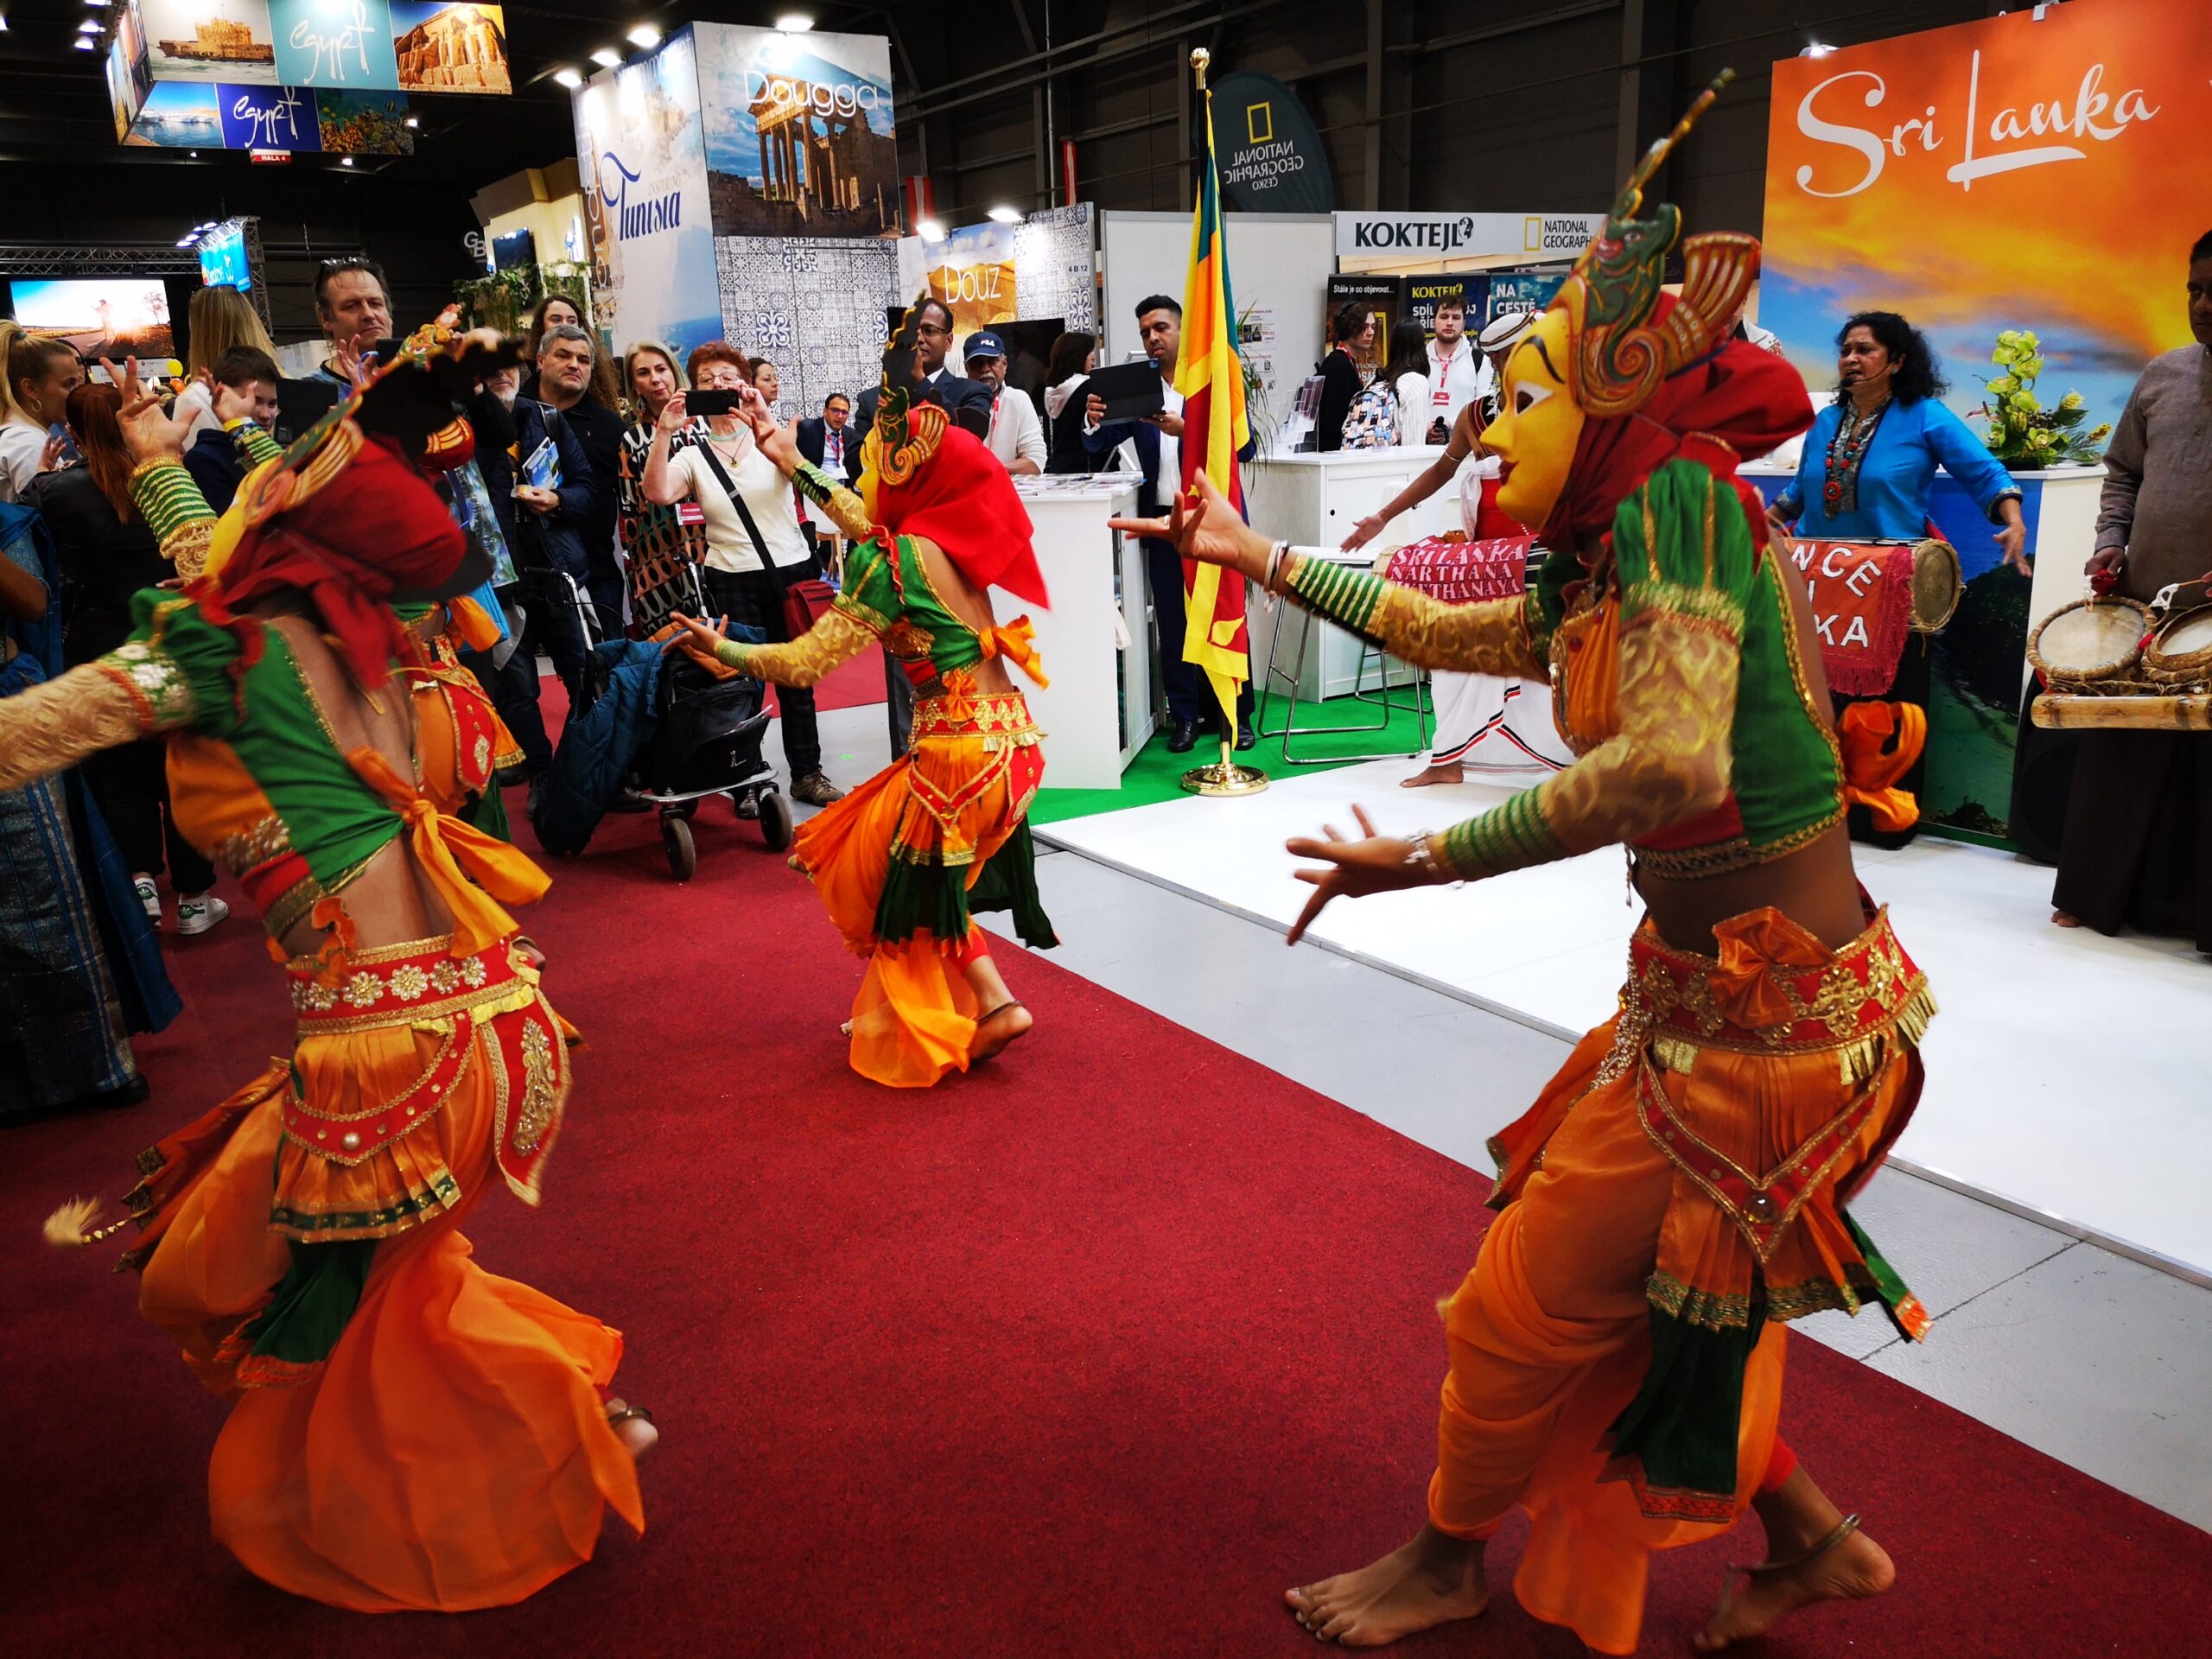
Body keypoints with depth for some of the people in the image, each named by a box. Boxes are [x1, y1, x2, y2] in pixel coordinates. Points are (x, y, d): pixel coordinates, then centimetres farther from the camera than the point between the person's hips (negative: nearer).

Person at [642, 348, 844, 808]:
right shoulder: (693, 455, 5)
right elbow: (658, 493, -15)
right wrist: (664, 432, -27)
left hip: (791, 572, 0)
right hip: (732, 582, 0)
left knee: (798, 677, 7)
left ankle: (807, 773, 18)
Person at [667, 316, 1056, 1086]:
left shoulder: (898, 561, -16)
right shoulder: (949, 535, 6)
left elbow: (801, 662, -15)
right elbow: (866, 522, 26)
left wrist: (718, 649, 0)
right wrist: (791, 461, 32)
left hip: (959, 751, -8)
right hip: (1005, 733, 8)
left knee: (894, 875, 13)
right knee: (914, 872, 21)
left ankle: (991, 1004, 11)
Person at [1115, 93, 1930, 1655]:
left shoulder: (1680, 494, -19)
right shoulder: (1609, 575, 8)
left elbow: (1676, 762, -33)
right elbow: (1445, 630, 20)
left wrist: (1432, 859, -26)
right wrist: (1260, 553, 25)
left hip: (1762, 1020, -8)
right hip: (1720, 996, 8)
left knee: (1531, 1294, 9)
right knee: (1645, 1288, 23)